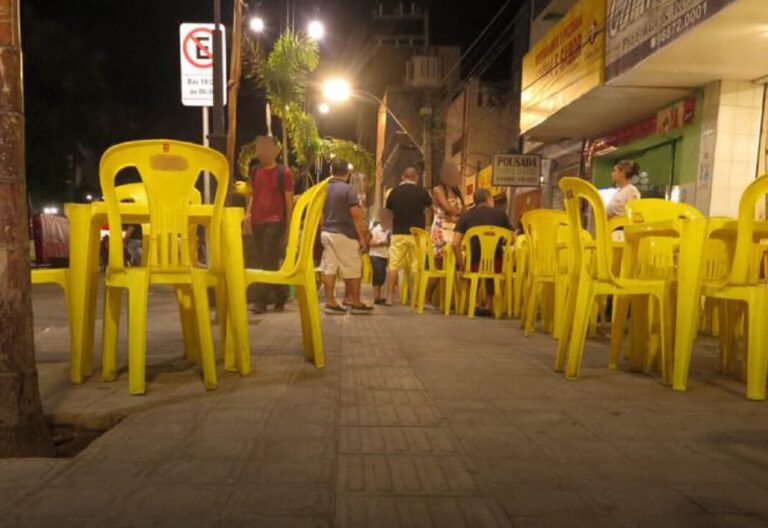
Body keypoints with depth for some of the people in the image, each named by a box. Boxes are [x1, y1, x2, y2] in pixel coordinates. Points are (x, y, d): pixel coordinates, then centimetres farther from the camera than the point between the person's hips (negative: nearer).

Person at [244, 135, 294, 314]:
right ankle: (280, 296, 24)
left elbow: (289, 201, -4)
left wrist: (289, 226, -8)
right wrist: (249, 212, 5)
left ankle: (261, 300, -10)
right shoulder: (255, 171, 14)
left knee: (268, 261, -12)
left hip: (275, 221, -6)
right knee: (263, 261, 11)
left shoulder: (283, 172, -3)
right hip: (257, 221, 7)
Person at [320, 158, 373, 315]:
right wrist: (362, 237, -12)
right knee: (353, 270, 3)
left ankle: (330, 302, 6)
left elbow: (321, 214, 13)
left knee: (329, 268, 5)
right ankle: (355, 303, 9)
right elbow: (356, 216, -16)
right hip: (344, 235, -7)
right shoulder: (348, 189, -12)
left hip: (327, 233, 7)